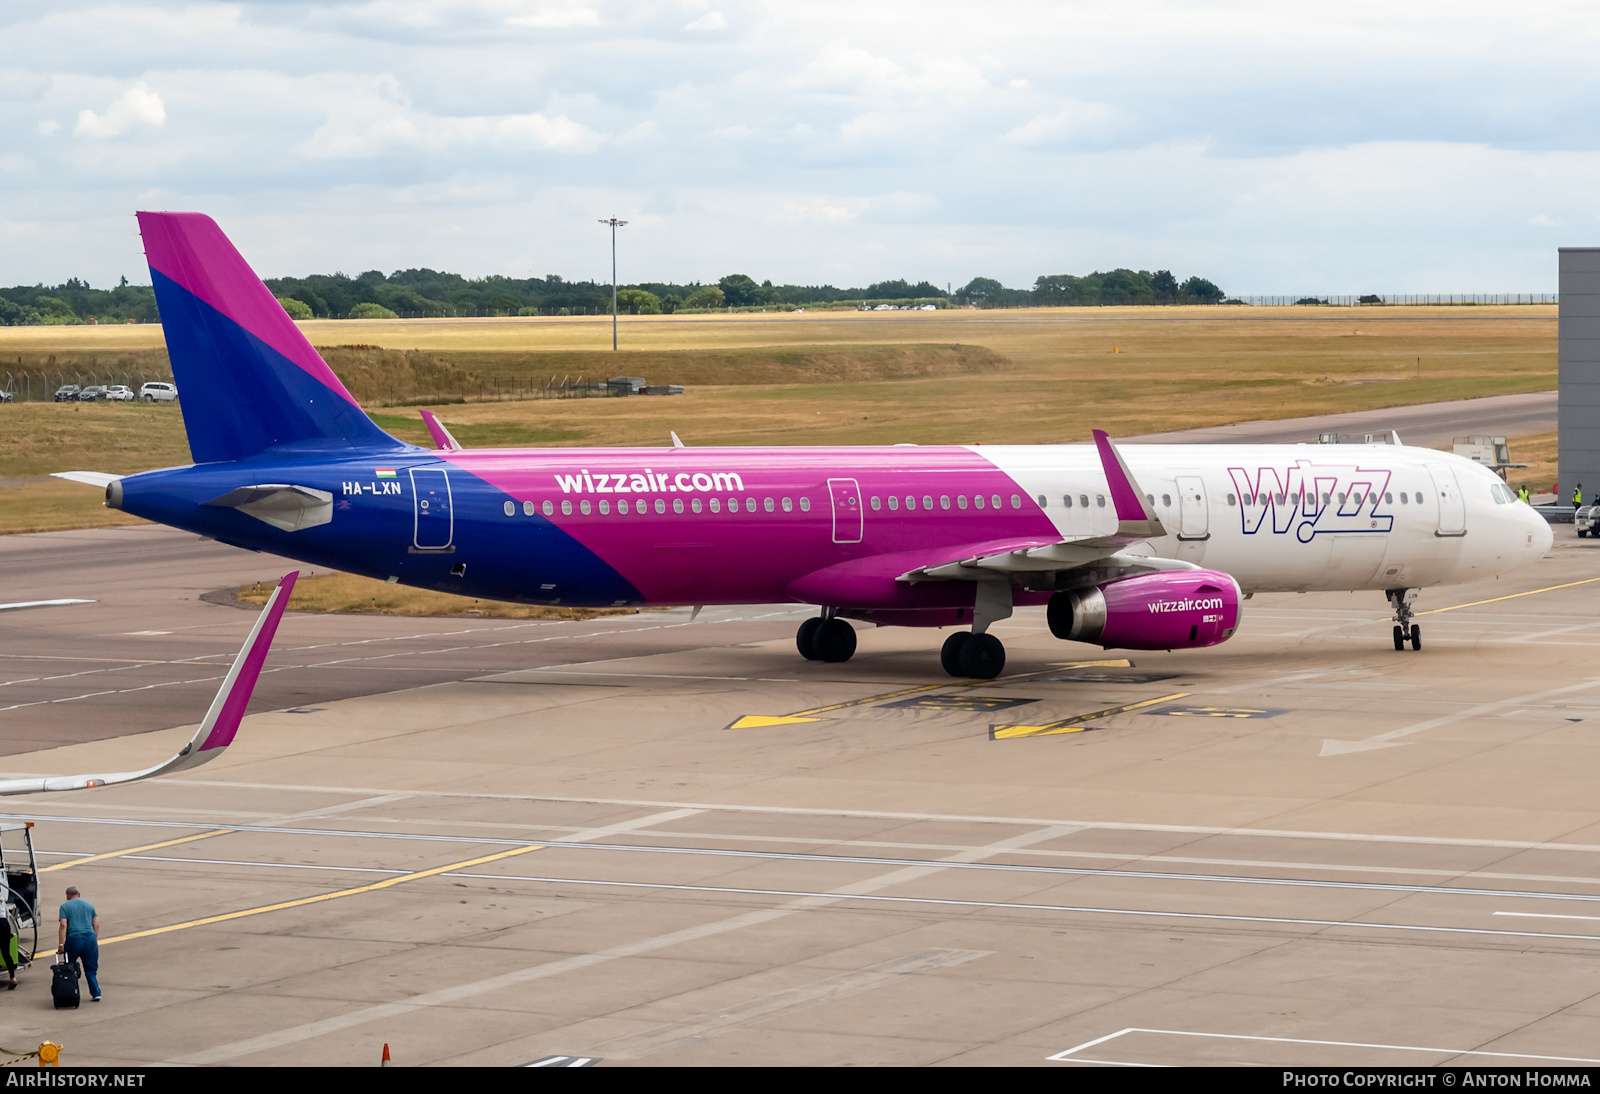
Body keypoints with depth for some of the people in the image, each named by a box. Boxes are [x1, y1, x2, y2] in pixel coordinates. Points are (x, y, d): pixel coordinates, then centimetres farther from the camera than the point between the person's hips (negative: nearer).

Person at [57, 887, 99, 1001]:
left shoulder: (65, 906, 5)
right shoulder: (89, 905, 16)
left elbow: (63, 925, -6)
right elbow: (96, 925, 12)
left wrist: (61, 944, -8)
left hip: (74, 937, -3)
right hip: (90, 938, 3)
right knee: (91, 970, 10)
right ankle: (96, 993, 2)